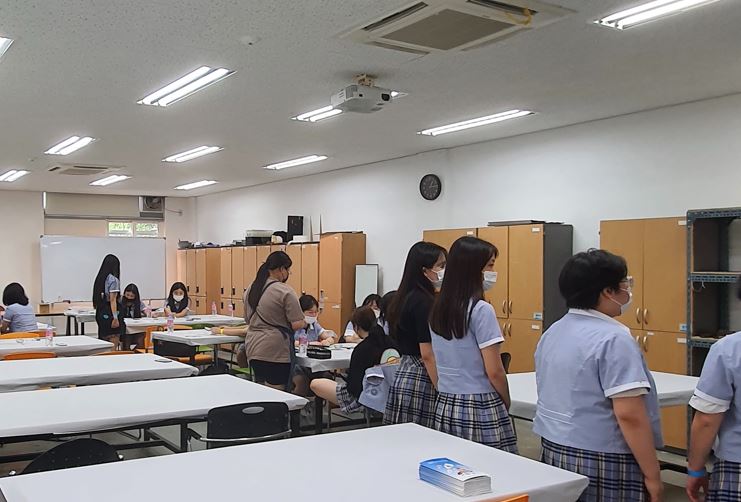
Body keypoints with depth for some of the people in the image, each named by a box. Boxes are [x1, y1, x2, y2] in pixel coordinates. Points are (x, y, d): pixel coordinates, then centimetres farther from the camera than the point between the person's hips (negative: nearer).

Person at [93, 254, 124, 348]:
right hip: (110, 313, -8)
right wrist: (115, 318, -18)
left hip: (100, 312, 8)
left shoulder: (99, 279, 11)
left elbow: (96, 300, 12)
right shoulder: (113, 279, -11)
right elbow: (112, 300, -17)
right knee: (113, 346, -5)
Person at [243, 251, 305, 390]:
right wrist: (304, 323, 6)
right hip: (276, 351, -8)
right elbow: (297, 324, -14)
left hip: (253, 348, 8)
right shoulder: (285, 291, -13)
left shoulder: (251, 289, 10)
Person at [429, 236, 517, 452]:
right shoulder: (481, 310, -13)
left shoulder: (438, 308, 8)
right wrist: (506, 404, 2)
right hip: (480, 409, -7)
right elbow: (494, 371, -13)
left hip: (445, 407, 7)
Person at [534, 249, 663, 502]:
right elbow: (629, 415, -22)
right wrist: (652, 475, -15)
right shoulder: (613, 339, -19)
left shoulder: (553, 332, 8)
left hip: (554, 452, 8)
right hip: (603, 463, -8)